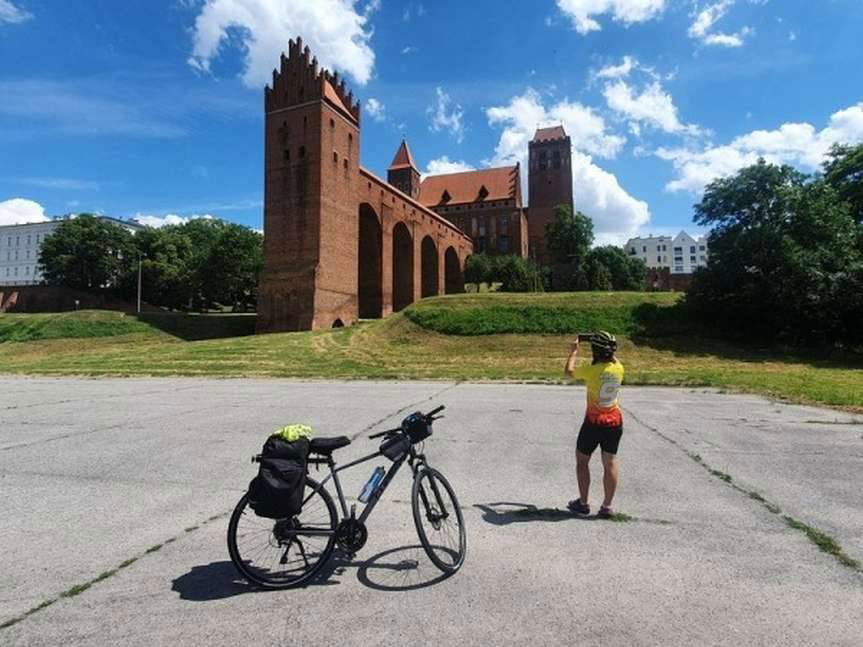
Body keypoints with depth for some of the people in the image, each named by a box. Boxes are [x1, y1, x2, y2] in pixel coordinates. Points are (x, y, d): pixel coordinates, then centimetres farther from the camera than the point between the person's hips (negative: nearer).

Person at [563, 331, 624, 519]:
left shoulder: (591, 370, -19)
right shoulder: (619, 368, -6)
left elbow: (569, 371, 0)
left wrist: (574, 350, 11)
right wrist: (608, 350, 21)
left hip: (594, 422, -4)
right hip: (615, 422, 4)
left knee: (582, 460, 12)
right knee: (610, 463, 9)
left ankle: (583, 503, 17)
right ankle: (607, 506, 14)